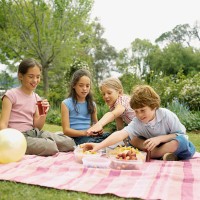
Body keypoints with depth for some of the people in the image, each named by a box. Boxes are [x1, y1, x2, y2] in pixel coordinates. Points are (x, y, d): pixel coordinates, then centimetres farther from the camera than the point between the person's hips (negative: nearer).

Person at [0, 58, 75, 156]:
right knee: (50, 147, -31)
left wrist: (44, 114, -8)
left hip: (34, 133, 6)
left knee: (69, 143, -10)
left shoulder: (37, 98, 12)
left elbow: (37, 127, 12)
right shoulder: (11, 95, -5)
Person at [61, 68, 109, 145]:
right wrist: (84, 132, -18)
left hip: (90, 136, 5)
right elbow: (66, 130, -3)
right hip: (76, 137, -5)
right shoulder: (66, 104, 2)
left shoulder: (92, 104, 17)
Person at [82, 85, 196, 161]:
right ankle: (164, 154, -27)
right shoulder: (137, 122, -18)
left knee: (182, 141, -36)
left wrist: (160, 138, -28)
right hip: (154, 146, 3)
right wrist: (100, 145, -49)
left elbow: (181, 134, -16)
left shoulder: (167, 115, -21)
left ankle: (149, 155, -25)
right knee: (133, 140, -18)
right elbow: (121, 134, -34)